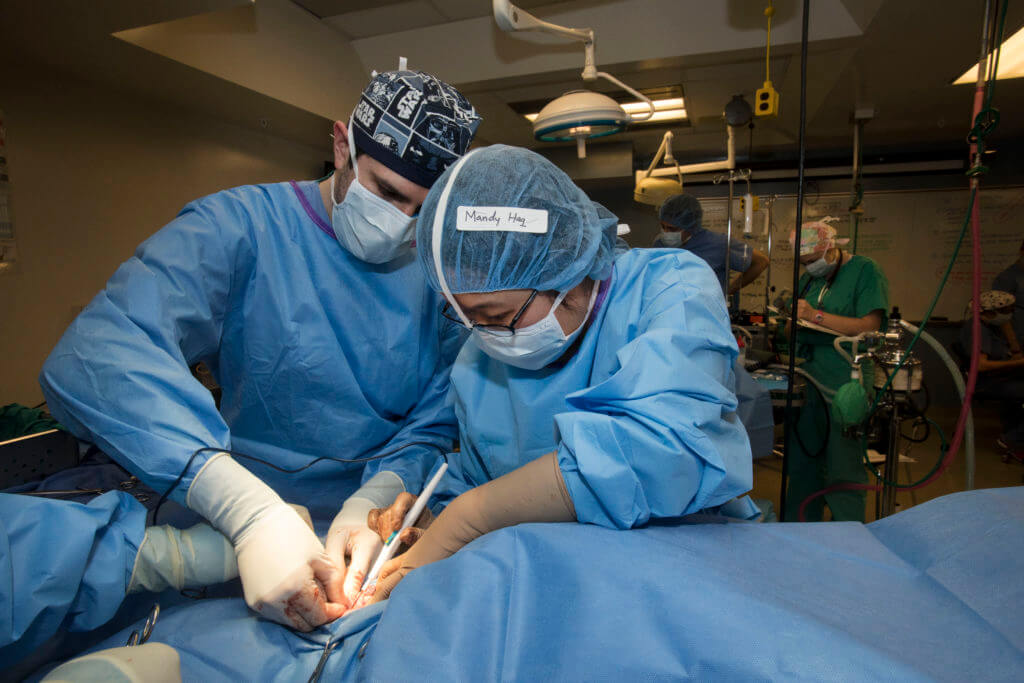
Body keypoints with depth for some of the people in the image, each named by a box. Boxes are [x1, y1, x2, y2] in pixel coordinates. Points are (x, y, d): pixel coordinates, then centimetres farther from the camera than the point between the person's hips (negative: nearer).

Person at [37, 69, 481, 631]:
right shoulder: (244, 226, -9)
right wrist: (251, 511, -33)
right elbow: (97, 354, -23)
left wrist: (373, 504, -19)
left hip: (388, 538, 3)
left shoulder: (436, 274, 1)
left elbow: (432, 425, 1)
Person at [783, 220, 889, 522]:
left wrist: (815, 315, -18)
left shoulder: (865, 271, -5)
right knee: (803, 460, 12)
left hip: (845, 386, -7)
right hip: (810, 381, 7)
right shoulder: (810, 277, 16)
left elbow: (869, 327, -14)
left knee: (843, 467, -2)